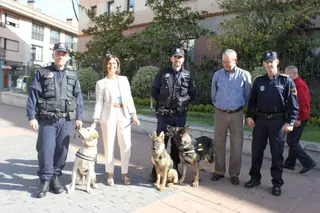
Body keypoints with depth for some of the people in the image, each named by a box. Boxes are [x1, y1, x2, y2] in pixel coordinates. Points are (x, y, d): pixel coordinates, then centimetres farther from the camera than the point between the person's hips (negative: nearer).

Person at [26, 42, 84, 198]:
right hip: (47, 120, -2)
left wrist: (78, 117, 4)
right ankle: (45, 180, 13)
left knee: (61, 150, 8)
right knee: (45, 150, -2)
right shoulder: (42, 73, 5)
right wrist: (32, 116, -7)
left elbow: (78, 98, 9)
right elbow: (33, 95, 1)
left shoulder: (72, 76, 11)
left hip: (66, 121, 2)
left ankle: (55, 177, 22)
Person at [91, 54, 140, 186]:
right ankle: (110, 174, 18)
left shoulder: (124, 80, 10)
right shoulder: (101, 83, 3)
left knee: (126, 145, 2)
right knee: (109, 146, 4)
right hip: (108, 116, -2)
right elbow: (99, 103, 0)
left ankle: (125, 173, 16)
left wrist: (133, 114, 1)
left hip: (123, 115, 2)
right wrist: (95, 121, -7)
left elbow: (129, 98, 8)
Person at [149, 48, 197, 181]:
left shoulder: (187, 75, 6)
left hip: (180, 115, 2)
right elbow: (153, 91, 3)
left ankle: (174, 168, 26)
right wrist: (161, 102, 0)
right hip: (164, 114, -2)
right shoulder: (162, 73, 2)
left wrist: (184, 102, 0)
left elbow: (193, 94, 10)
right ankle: (156, 169, 11)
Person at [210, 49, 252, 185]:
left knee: (236, 145, 5)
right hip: (220, 113, 2)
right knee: (219, 144, 8)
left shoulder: (244, 75, -3)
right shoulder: (217, 75, 2)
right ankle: (219, 171, 22)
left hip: (237, 114, -1)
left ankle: (234, 174, 19)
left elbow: (247, 95, 7)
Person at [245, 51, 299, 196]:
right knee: (256, 150, 10)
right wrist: (249, 116, 2)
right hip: (260, 119, 3)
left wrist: (290, 122, -10)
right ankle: (255, 178, 26)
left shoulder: (286, 81, -1)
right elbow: (252, 100, 12)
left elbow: (293, 104, -3)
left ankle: (277, 183, 19)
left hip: (278, 121, -3)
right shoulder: (259, 81, 8)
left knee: (277, 153, 5)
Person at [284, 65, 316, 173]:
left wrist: (299, 119, -22)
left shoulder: (299, 85, -15)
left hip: (298, 119, -10)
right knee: (293, 141, 13)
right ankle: (290, 163, 21)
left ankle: (308, 162, -1)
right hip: (296, 118, 10)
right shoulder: (295, 84, 15)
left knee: (291, 141, -6)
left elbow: (303, 104, -22)